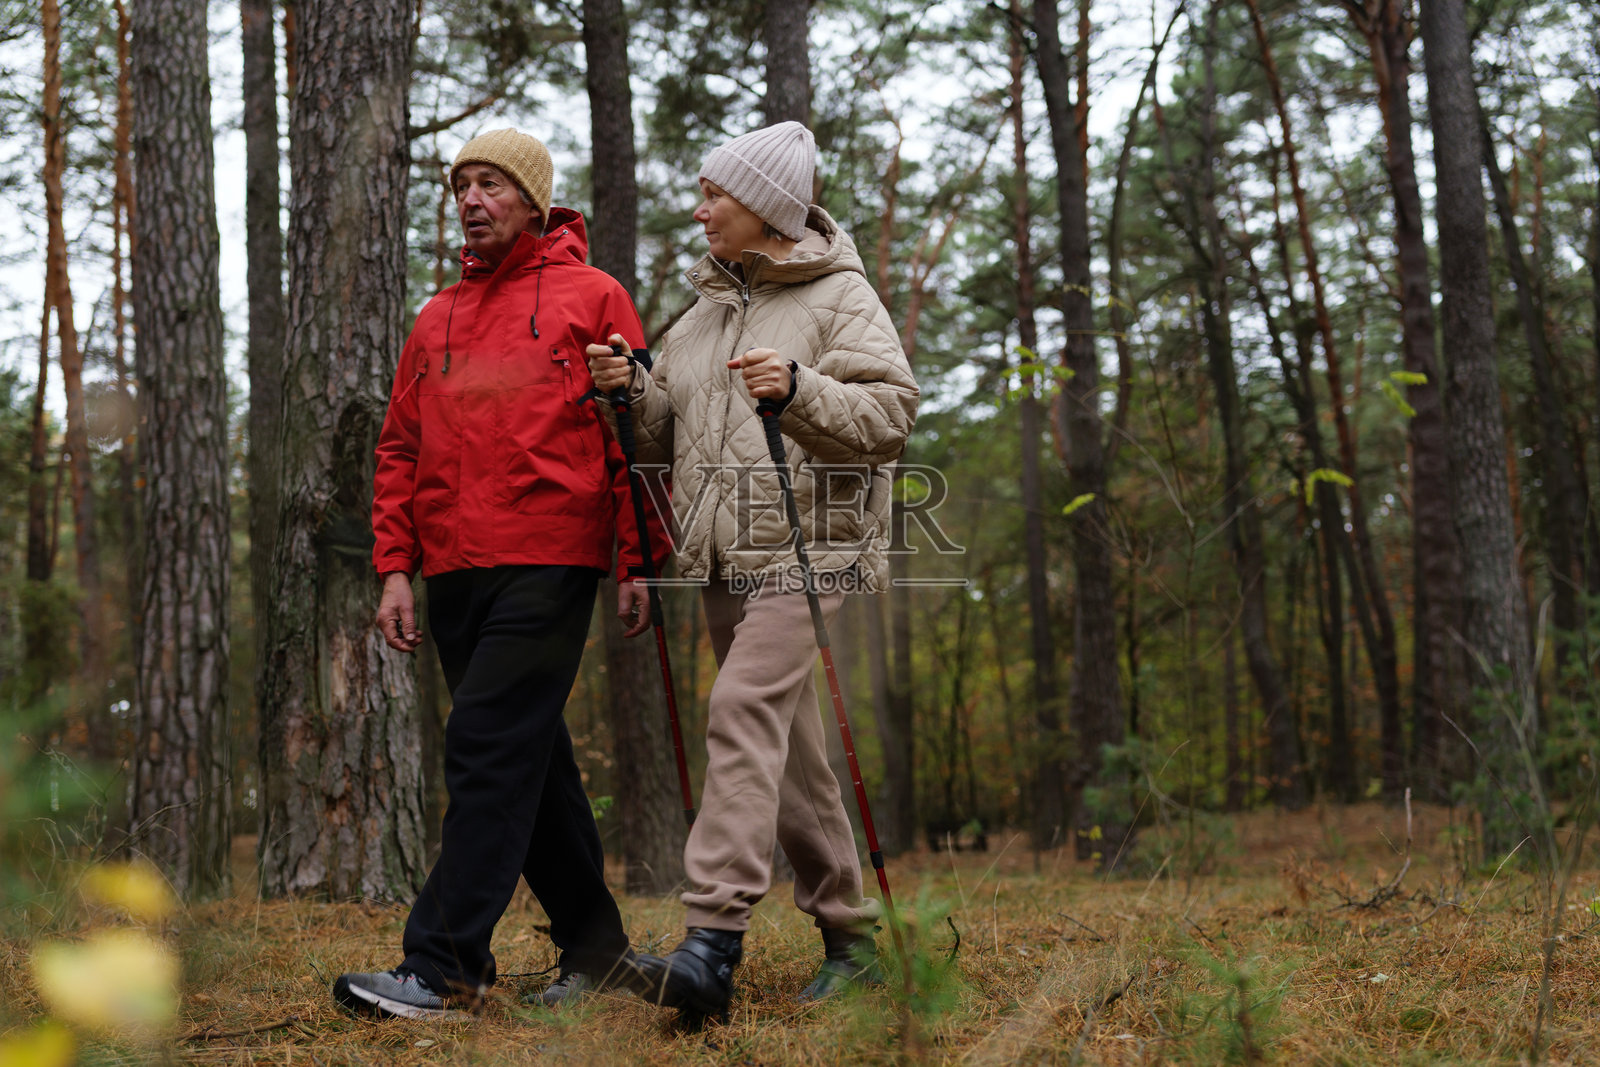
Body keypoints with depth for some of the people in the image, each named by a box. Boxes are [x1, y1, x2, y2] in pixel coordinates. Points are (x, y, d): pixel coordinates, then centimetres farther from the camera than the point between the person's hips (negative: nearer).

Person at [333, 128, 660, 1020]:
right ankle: (596, 947, 21)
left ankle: (441, 966, -15)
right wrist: (396, 568, 7)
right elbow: (400, 450, 18)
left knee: (489, 751, -14)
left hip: (547, 567, -6)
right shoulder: (437, 320, 19)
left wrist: (637, 562, -7)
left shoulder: (593, 298, 5)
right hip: (456, 573, 6)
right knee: (532, 761, 10)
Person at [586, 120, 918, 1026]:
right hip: (724, 557, 8)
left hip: (807, 544, -7)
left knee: (746, 712, -23)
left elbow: (892, 414, -10)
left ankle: (716, 939, -30)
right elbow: (674, 435, 22)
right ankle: (849, 930, 21)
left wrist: (801, 388, -23)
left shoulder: (840, 297, -1)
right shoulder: (705, 310, 20)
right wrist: (633, 390, 2)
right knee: (790, 749, 10)